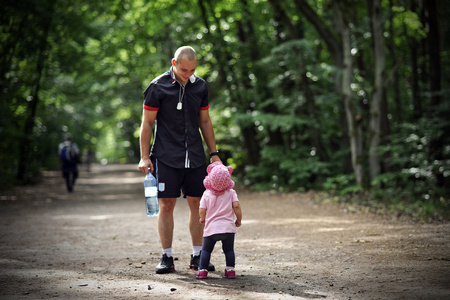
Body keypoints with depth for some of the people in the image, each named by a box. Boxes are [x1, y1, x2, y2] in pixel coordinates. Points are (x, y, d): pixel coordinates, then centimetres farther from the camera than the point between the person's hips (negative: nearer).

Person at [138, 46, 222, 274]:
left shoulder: (200, 86, 8)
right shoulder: (158, 87, -5)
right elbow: (147, 123, -2)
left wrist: (214, 153, 13)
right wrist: (144, 157, -7)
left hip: (195, 157, 4)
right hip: (166, 157, -4)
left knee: (197, 204, 4)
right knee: (166, 205, -3)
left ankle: (197, 256, 13)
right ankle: (167, 257, 5)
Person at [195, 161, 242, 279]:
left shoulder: (207, 194, 1)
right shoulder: (231, 193, 0)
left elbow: (201, 211, -3)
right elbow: (236, 206, -9)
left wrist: (202, 219, 19)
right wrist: (239, 220, 5)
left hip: (211, 228, 0)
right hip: (228, 228, 0)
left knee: (206, 249, 12)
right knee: (229, 250, 12)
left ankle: (202, 270, 7)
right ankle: (230, 270, 8)